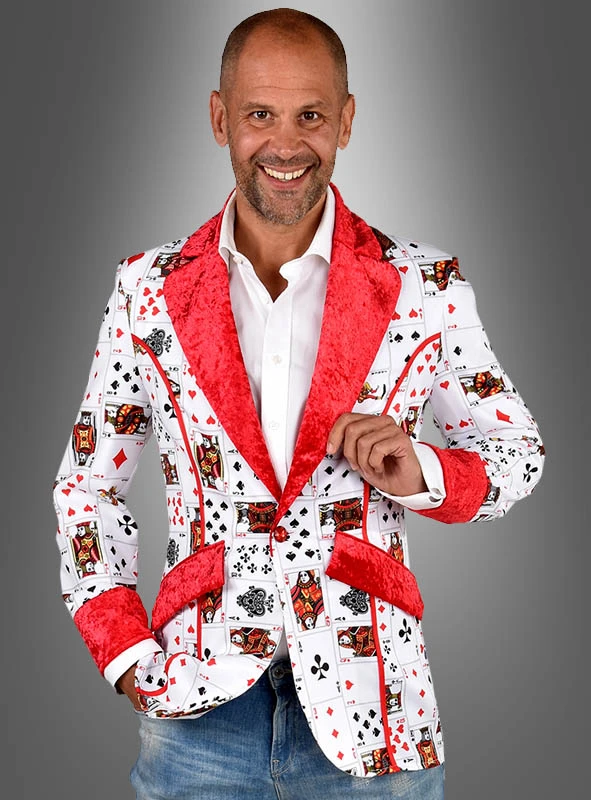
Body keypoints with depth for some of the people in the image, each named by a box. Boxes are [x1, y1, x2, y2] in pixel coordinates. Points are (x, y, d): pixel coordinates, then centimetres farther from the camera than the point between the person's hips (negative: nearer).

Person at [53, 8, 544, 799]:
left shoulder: (425, 288, -2)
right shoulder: (150, 289, 2)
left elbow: (516, 452, 7)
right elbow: (88, 482, 9)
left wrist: (420, 474, -14)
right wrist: (126, 658, -1)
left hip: (367, 709, 0)